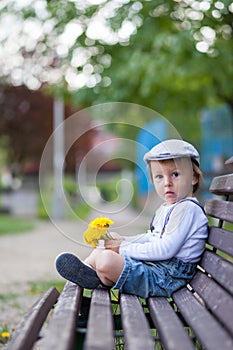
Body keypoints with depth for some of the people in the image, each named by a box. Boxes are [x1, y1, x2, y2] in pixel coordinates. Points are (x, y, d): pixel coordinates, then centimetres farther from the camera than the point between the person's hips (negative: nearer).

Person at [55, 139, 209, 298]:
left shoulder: (187, 209, -16)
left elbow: (165, 250, -24)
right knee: (98, 252, 18)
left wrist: (125, 248, -16)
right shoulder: (165, 209, 18)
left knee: (106, 261, -25)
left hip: (164, 276, -11)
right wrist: (125, 241, 11)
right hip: (149, 264, 11)